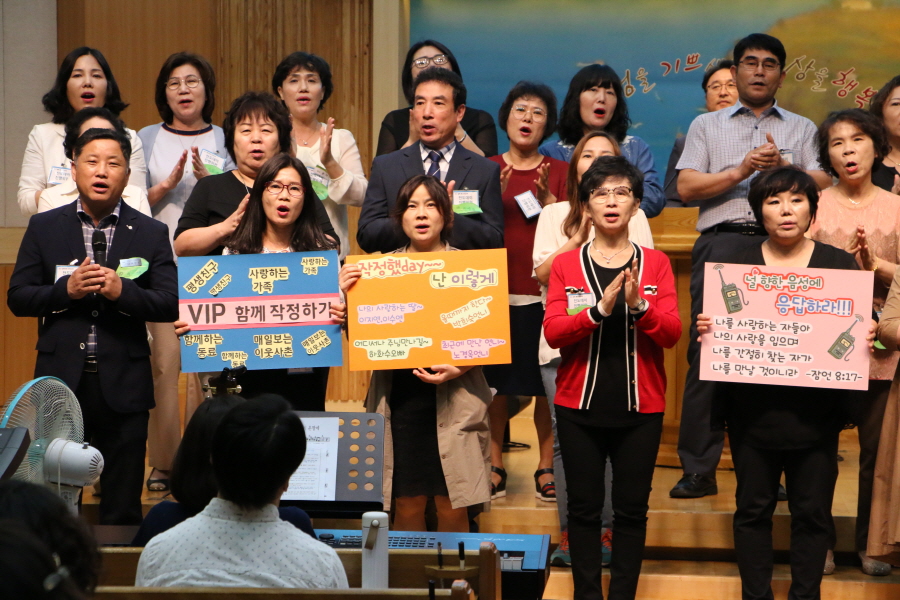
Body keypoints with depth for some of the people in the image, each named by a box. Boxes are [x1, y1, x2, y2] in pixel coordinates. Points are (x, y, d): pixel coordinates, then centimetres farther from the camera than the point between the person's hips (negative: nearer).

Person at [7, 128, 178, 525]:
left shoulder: (150, 234, 4)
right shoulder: (44, 228, 7)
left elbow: (170, 305, -3)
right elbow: (17, 298, 3)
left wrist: (122, 291, -20)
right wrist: (67, 289, -13)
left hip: (122, 384, -1)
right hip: (61, 380, 1)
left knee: (123, 507, 4)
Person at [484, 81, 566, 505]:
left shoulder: (559, 172, 9)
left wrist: (546, 197, -13)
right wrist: (495, 196, -11)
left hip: (544, 291, -1)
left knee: (546, 383, -3)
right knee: (495, 381, 0)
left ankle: (546, 469, 6)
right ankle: (494, 467, 10)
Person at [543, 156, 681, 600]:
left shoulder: (655, 263, 4)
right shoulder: (566, 265, 3)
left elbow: (672, 333, -5)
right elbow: (552, 332, -8)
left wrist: (638, 305, -24)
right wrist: (599, 308, -23)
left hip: (640, 407, 0)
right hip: (580, 406, 0)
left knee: (631, 509, 4)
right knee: (584, 508, 5)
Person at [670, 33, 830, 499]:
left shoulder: (801, 129, 20)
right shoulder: (707, 126, 18)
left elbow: (823, 186, 8)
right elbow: (687, 187, 6)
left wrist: (783, 168, -8)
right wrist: (742, 171, -5)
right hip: (722, 240, -1)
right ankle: (698, 471, -4)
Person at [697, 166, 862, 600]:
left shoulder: (840, 264, 4)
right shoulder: (735, 264, 5)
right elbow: (714, 327, 5)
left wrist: (866, 338, -16)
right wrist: (705, 331, -17)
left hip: (815, 413, 0)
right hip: (753, 411, 0)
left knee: (812, 512, 6)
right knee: (753, 508, 8)